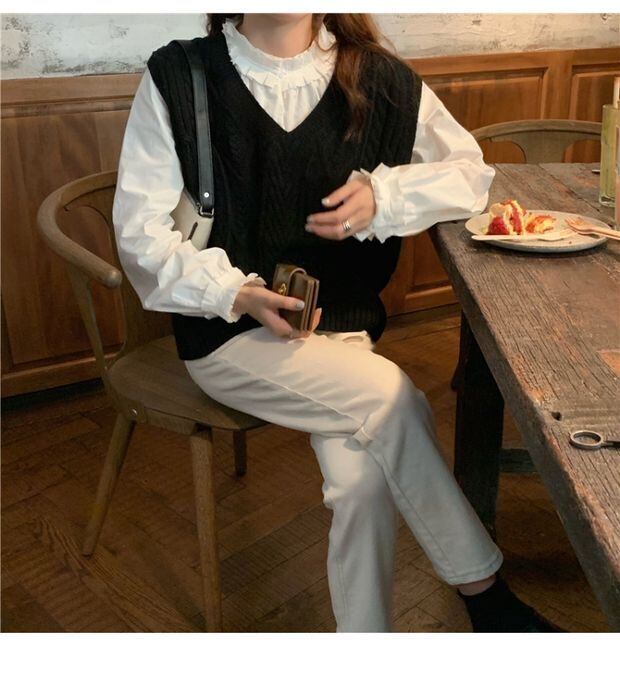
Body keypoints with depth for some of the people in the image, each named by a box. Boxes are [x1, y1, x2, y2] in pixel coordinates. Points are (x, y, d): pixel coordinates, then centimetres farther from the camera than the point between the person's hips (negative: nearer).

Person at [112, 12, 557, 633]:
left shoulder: (379, 79, 3)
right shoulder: (176, 79, -3)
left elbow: (472, 171, 10)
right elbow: (140, 231, -4)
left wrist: (384, 196, -10)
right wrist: (239, 294, -20)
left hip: (342, 324, 3)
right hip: (228, 331, -2)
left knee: (362, 477, -24)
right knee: (391, 398, -25)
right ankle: (481, 588, -3)